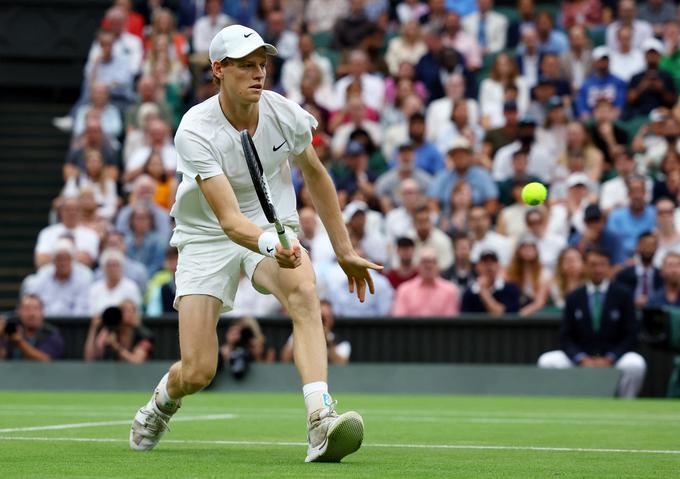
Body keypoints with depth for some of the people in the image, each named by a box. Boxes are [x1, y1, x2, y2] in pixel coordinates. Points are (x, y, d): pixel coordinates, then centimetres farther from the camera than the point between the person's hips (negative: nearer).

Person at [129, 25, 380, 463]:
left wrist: (345, 251, 9)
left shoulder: (285, 113, -13)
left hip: (274, 225, 2)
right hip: (208, 236, -2)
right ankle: (165, 397, 30)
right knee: (197, 374, -10)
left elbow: (316, 176, 7)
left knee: (303, 292, -34)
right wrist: (270, 245, -53)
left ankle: (322, 423, -45)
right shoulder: (196, 131, -25)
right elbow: (229, 218, -33)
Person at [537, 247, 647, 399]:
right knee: (546, 361, -22)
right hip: (580, 357, 2)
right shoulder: (574, 297, 6)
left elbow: (631, 335, -3)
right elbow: (565, 337, 3)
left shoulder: (622, 294, 1)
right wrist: (582, 359, -16)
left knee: (635, 364, -34)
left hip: (613, 357, -2)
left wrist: (608, 359, -16)